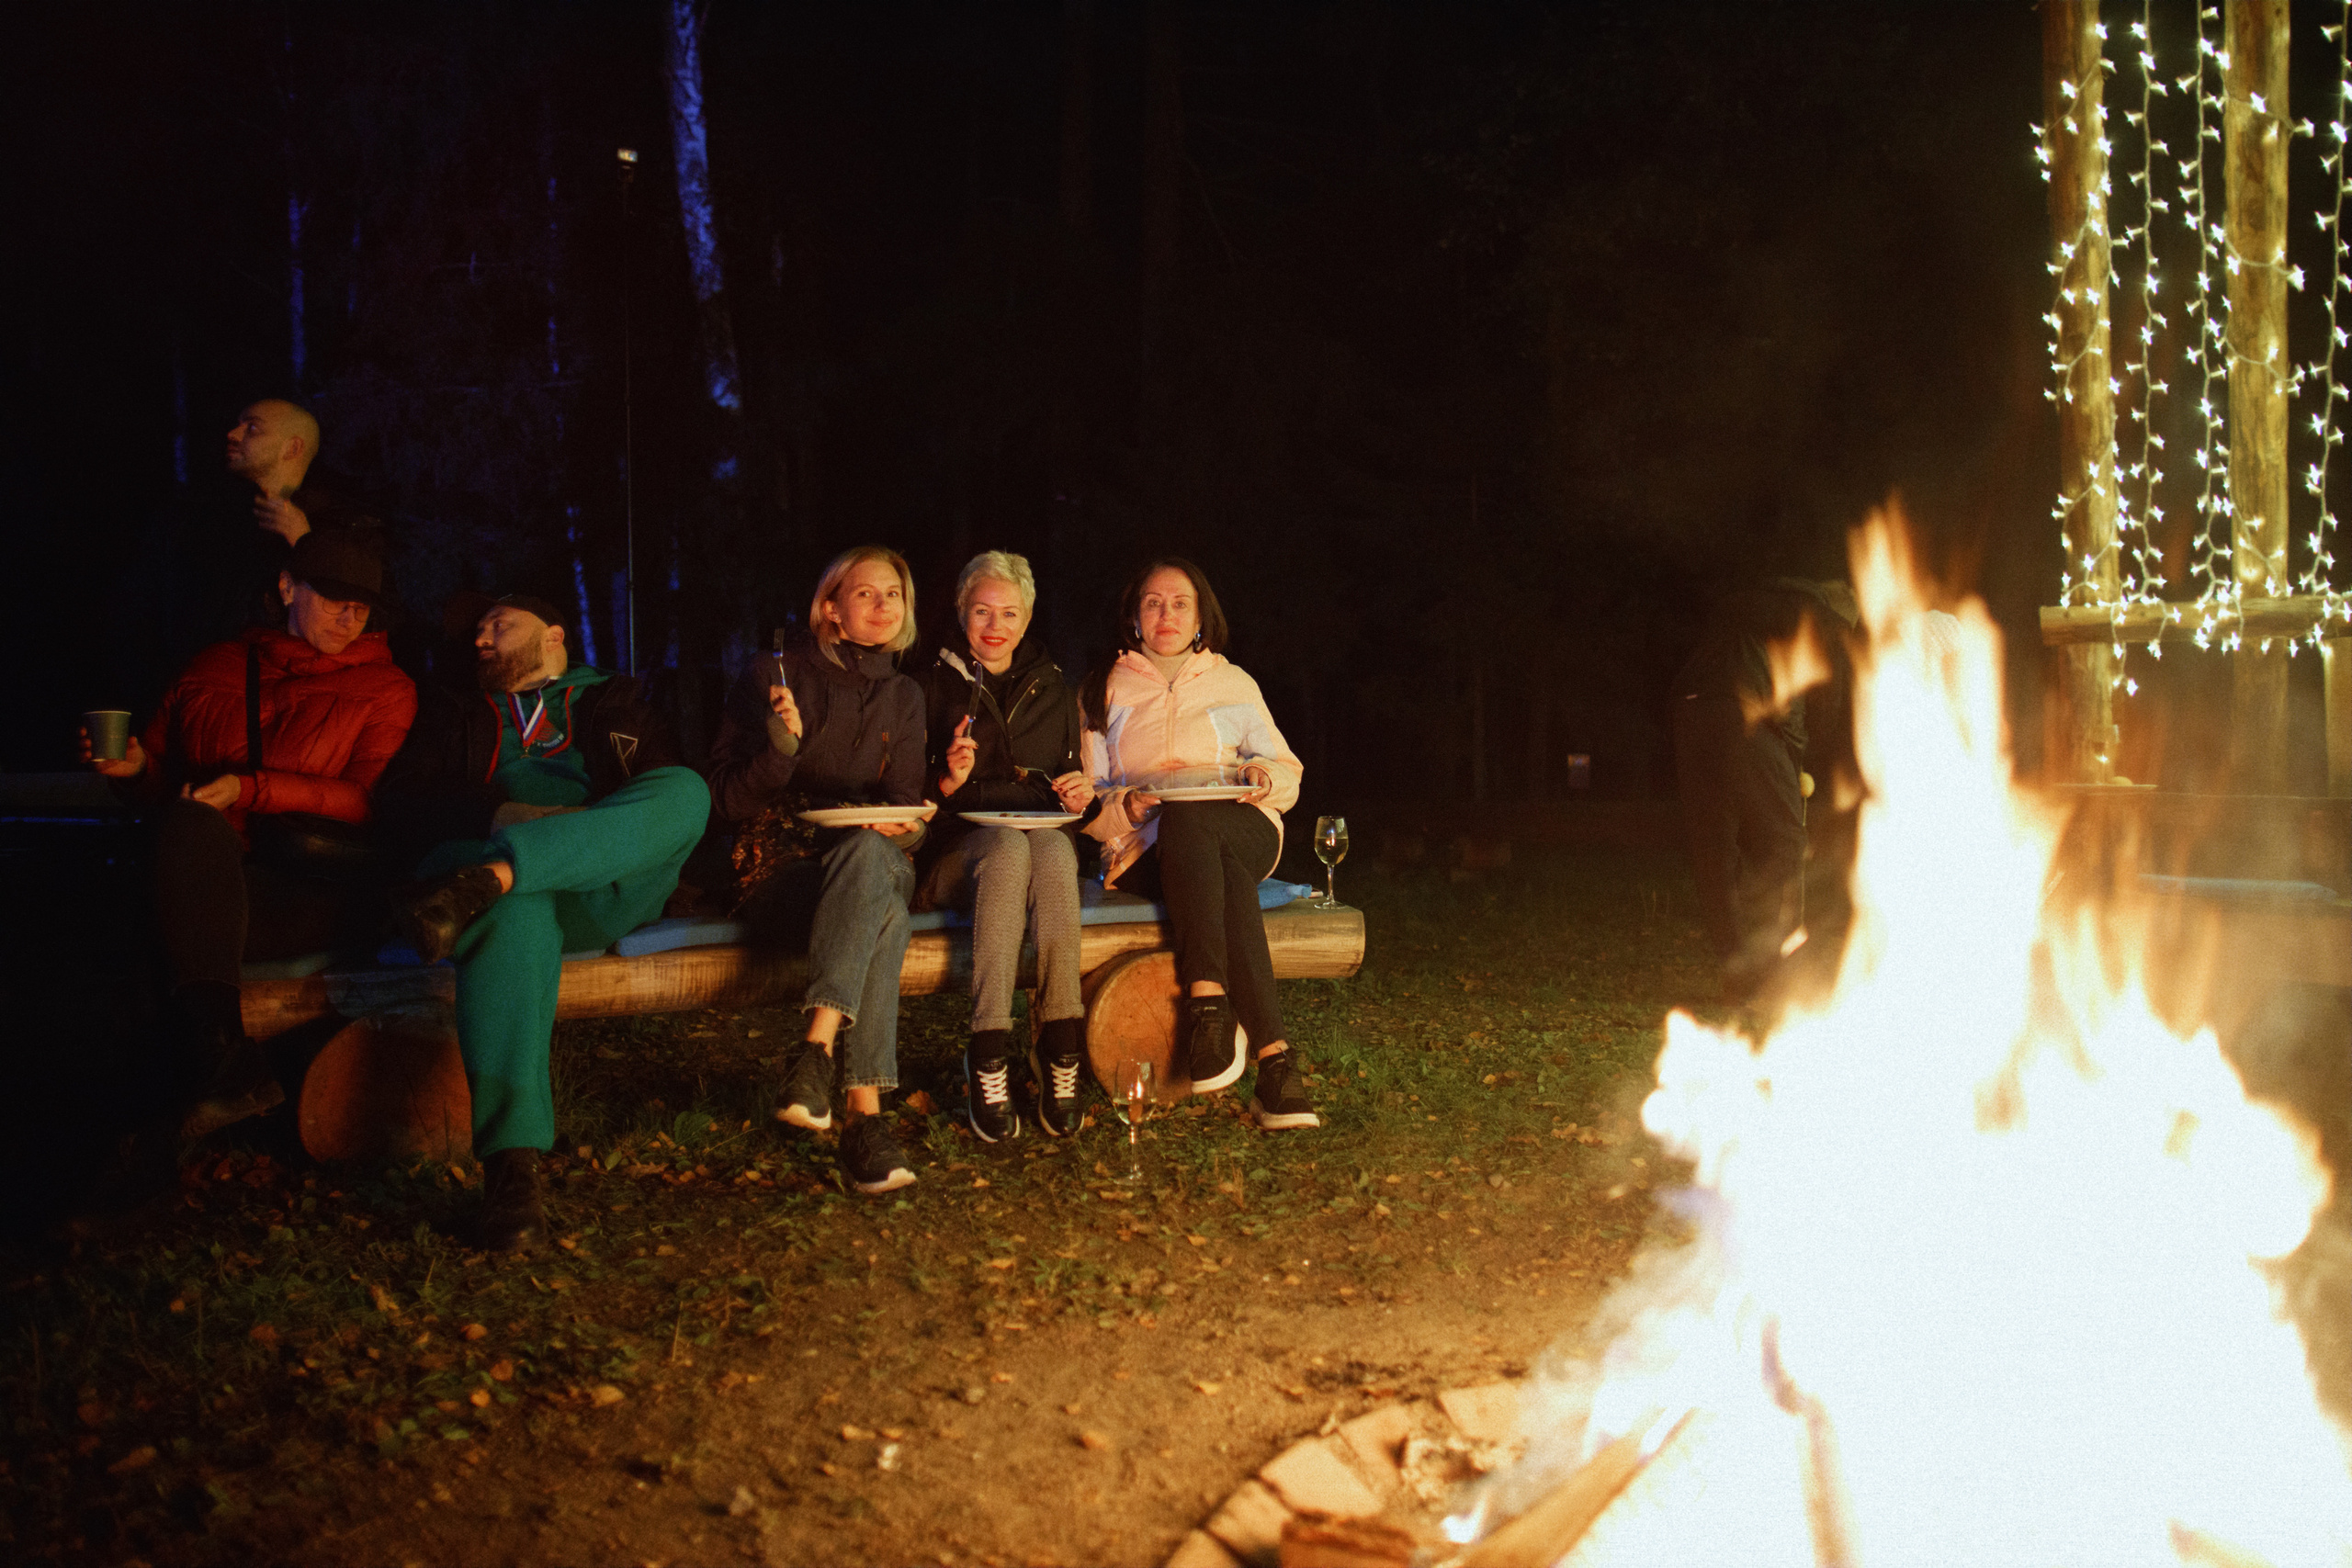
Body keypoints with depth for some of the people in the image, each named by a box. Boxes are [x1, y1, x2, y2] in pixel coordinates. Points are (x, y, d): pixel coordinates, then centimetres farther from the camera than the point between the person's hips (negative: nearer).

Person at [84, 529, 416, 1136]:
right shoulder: (218, 667, 22)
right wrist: (133, 767, 3)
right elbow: (163, 774, 28)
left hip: (314, 887, -3)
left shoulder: (386, 688, 12)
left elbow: (370, 801, -3)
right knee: (190, 825, -32)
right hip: (208, 876, 3)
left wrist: (251, 788, -12)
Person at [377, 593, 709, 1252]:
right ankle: (510, 1165, -49)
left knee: (686, 789, -29)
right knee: (514, 908, -39)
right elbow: (403, 803, 13)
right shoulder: (454, 715, 31)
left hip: (606, 887, 1)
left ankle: (485, 879, -45)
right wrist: (501, 814, -7)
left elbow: (675, 792, 11)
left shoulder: (615, 702, 28)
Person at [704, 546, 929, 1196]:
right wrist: (780, 748, -17)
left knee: (872, 852, -38)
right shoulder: (772, 678, 5)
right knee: (884, 916, -38)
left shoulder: (903, 695, 19)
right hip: (779, 869, -3)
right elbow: (727, 801, 1)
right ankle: (862, 1112, -47)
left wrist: (904, 825, -8)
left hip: (871, 861, 3)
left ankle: (817, 1051, -47)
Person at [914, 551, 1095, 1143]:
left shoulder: (1052, 688, 20)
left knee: (1051, 848, -36)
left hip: (1046, 838, 2)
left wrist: (1081, 793, 1)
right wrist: (950, 778, -14)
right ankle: (988, 1062, -42)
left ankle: (1059, 1049, -39)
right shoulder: (934, 685, 10)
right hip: (958, 849, -2)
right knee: (1008, 847, -39)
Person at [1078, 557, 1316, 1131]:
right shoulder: (1103, 692, 20)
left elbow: (1287, 774, 19)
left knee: (1185, 818, -40)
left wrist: (1264, 774, -5)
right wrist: (1125, 806, -10)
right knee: (1228, 883, -39)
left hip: (1245, 833, 1)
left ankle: (1205, 998, -48)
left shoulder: (1233, 684, 23)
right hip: (1144, 851, 0)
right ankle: (1273, 1059, -48)